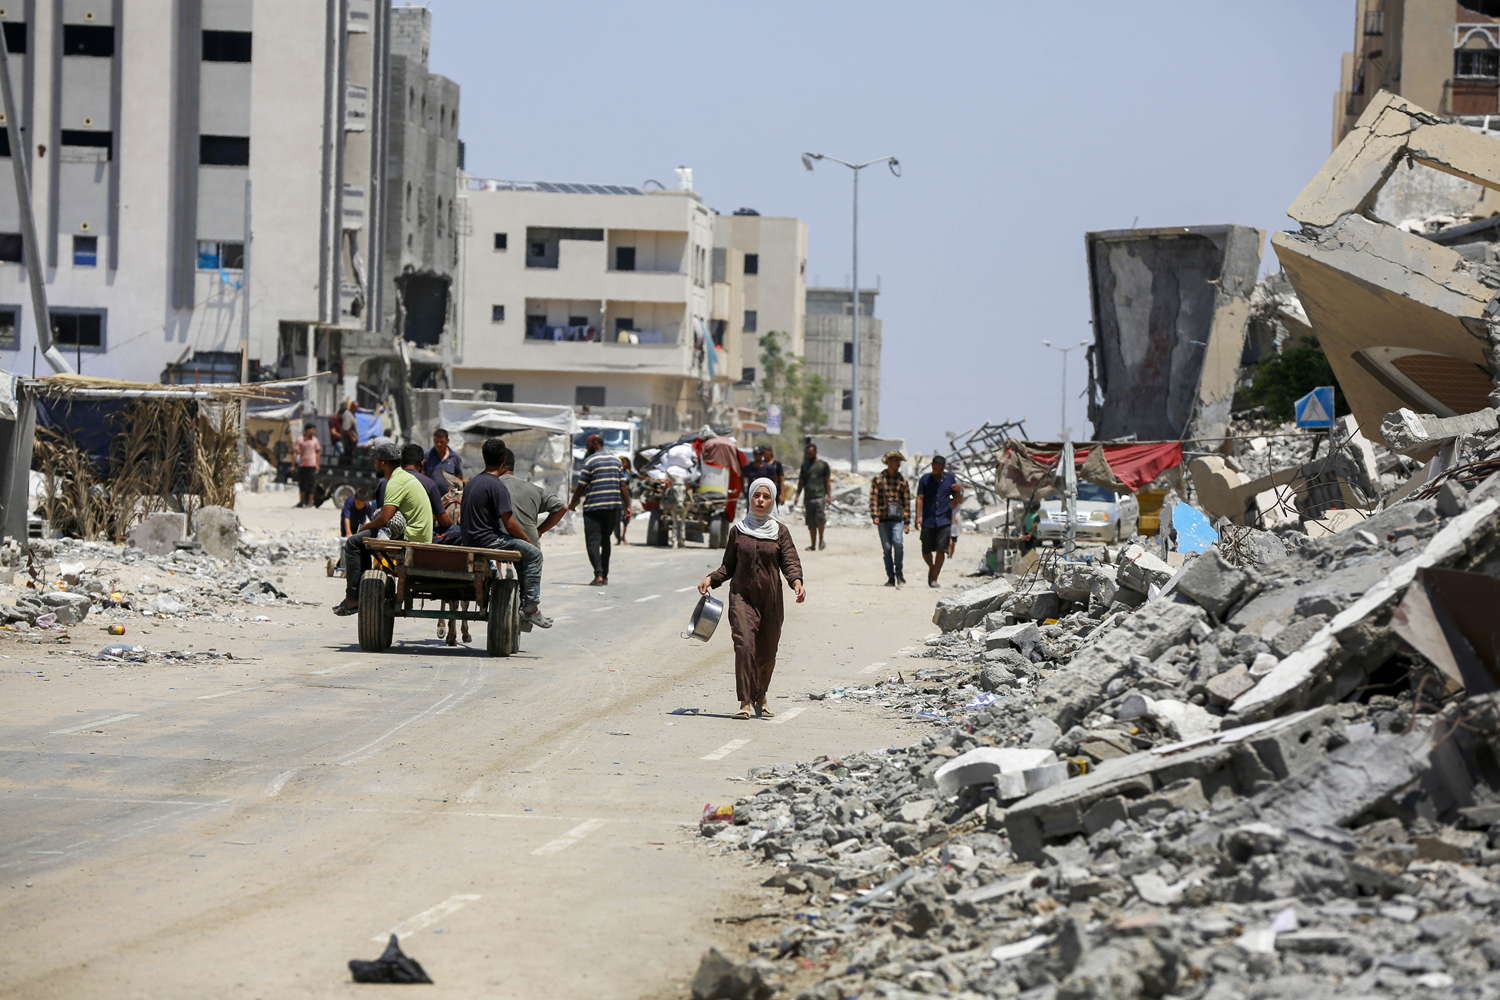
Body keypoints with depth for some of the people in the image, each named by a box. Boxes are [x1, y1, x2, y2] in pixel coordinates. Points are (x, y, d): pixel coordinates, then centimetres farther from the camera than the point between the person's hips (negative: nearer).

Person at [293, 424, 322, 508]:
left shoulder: (315, 440, 7)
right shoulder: (300, 440, 0)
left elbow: (318, 453, 12)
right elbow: (296, 452, 1)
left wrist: (318, 464, 5)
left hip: (312, 465, 0)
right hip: (302, 465, 0)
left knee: (310, 484, -3)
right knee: (301, 483, 9)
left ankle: (310, 501, 2)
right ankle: (302, 500, 24)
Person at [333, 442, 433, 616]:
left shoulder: (396, 483, -15)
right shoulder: (406, 477, 18)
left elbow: (384, 518, -25)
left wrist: (365, 527, -5)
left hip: (409, 539, -11)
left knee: (353, 542, -11)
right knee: (364, 541, 23)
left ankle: (353, 599, -12)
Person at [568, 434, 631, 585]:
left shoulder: (590, 461, -5)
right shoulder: (616, 460, 12)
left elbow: (581, 486, -4)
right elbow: (623, 485, 7)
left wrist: (572, 503, 9)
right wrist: (627, 506, 8)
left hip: (593, 507, -6)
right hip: (613, 507, 6)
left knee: (593, 541, -6)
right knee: (605, 541, 17)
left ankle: (599, 574, -21)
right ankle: (605, 575, 18)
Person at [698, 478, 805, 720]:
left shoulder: (780, 531, 5)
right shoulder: (737, 530, 7)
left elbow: (790, 562, -3)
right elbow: (729, 565, 12)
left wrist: (796, 581, -22)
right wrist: (711, 579, -4)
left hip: (771, 599, 1)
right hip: (742, 595, -1)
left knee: (767, 652, 5)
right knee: (744, 645, -18)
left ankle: (760, 697, 29)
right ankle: (745, 702, -18)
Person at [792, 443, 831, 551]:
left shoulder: (823, 465, 7)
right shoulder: (805, 466, 17)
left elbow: (827, 481, 6)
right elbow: (801, 482, 18)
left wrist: (828, 496, -2)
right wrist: (797, 496, 8)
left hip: (820, 496, -4)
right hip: (808, 497, 4)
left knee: (819, 517, -20)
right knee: (811, 523, 2)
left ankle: (821, 539, -2)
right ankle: (813, 544, 7)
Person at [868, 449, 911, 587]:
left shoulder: (902, 480, 10)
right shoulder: (878, 479, 7)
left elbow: (907, 502, 12)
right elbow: (873, 498, 4)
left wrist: (907, 522, 7)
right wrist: (874, 515, -10)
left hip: (898, 518, 0)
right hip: (883, 519, 0)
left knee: (897, 542, -20)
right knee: (887, 548, 1)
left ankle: (899, 572, -6)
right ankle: (890, 577, 8)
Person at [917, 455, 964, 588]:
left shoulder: (950, 479, 8)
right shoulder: (925, 480, 4)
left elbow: (959, 501, 12)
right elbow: (920, 499, -2)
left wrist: (959, 491, -9)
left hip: (944, 521, 0)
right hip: (928, 521, 0)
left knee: (940, 550, -11)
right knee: (926, 551, 5)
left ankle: (934, 579, -5)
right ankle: (931, 567, 36)